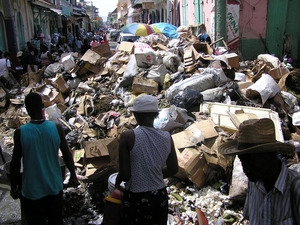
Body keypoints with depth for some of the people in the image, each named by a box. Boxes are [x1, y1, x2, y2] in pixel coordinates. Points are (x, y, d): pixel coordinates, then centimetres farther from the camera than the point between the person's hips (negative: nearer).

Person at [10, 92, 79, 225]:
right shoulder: (57, 128, -12)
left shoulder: (20, 132, -16)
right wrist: (73, 175, 11)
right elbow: (67, 155, -4)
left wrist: (14, 187, 6)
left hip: (32, 190, -2)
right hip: (54, 187, 2)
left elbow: (15, 163, -9)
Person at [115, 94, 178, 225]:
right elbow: (173, 169, 6)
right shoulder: (167, 137, -5)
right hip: (160, 196, 4)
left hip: (136, 198, -4)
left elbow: (125, 175, -15)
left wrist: (118, 180, 6)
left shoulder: (128, 136, -17)